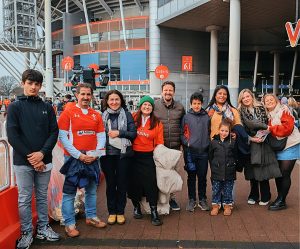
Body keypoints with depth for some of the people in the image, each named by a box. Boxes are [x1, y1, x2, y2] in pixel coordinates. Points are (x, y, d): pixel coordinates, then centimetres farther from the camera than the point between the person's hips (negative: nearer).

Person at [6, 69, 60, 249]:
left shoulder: (47, 108, 7)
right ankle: (27, 232, 19)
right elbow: (12, 136, -7)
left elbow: (54, 132, 2)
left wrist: (42, 153, -12)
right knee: (24, 199, 6)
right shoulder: (15, 107, 0)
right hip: (22, 162, -2)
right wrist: (30, 157, -13)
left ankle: (43, 228, 27)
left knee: (42, 197, 13)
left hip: (44, 160, 3)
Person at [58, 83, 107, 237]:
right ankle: (69, 224, 13)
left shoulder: (96, 115, 8)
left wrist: (95, 154, -7)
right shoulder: (68, 113, -5)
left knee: (92, 190, 15)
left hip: (92, 159, 5)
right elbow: (63, 138, -10)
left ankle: (91, 217, 31)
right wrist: (79, 156, -14)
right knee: (69, 192, 2)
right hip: (73, 158, -4)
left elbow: (101, 137, 8)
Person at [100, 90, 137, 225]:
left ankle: (120, 212, 21)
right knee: (110, 183, 9)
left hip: (123, 153, -1)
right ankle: (112, 212, 23)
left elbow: (133, 134, -3)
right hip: (107, 154, 1)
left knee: (122, 183, 7)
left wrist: (119, 133, -14)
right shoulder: (103, 116, 4)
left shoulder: (127, 115, 1)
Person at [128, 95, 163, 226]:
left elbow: (159, 142, 5)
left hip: (149, 156, 0)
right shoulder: (133, 119, 0)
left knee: (151, 183, -4)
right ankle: (136, 207, 30)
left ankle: (154, 212, 5)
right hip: (134, 155, 1)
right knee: (134, 182, 8)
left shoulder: (157, 123, 3)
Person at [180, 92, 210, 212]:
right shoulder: (186, 117, 2)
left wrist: (208, 144, 2)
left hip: (204, 152, 1)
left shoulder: (207, 117, 7)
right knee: (191, 177, 8)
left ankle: (202, 200, 21)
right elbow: (182, 133, 2)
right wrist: (186, 143, -11)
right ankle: (191, 200, 19)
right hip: (190, 151, -1)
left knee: (202, 177, 8)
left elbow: (210, 132, 12)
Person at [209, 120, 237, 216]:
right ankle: (215, 205, 21)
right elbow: (210, 156, 7)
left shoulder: (232, 142, -2)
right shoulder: (214, 142, -1)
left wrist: (233, 165, 3)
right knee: (216, 190, 8)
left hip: (229, 172, 0)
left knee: (228, 190, 10)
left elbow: (236, 156, 7)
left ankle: (227, 205, 24)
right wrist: (213, 166, 5)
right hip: (216, 172, 0)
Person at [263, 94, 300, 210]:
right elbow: (270, 131, 9)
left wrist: (271, 128, -22)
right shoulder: (268, 115, 11)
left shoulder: (283, 110, -9)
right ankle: (280, 200, 23)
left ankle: (281, 201, 8)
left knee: (284, 174, -3)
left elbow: (288, 127, -21)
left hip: (289, 146, -7)